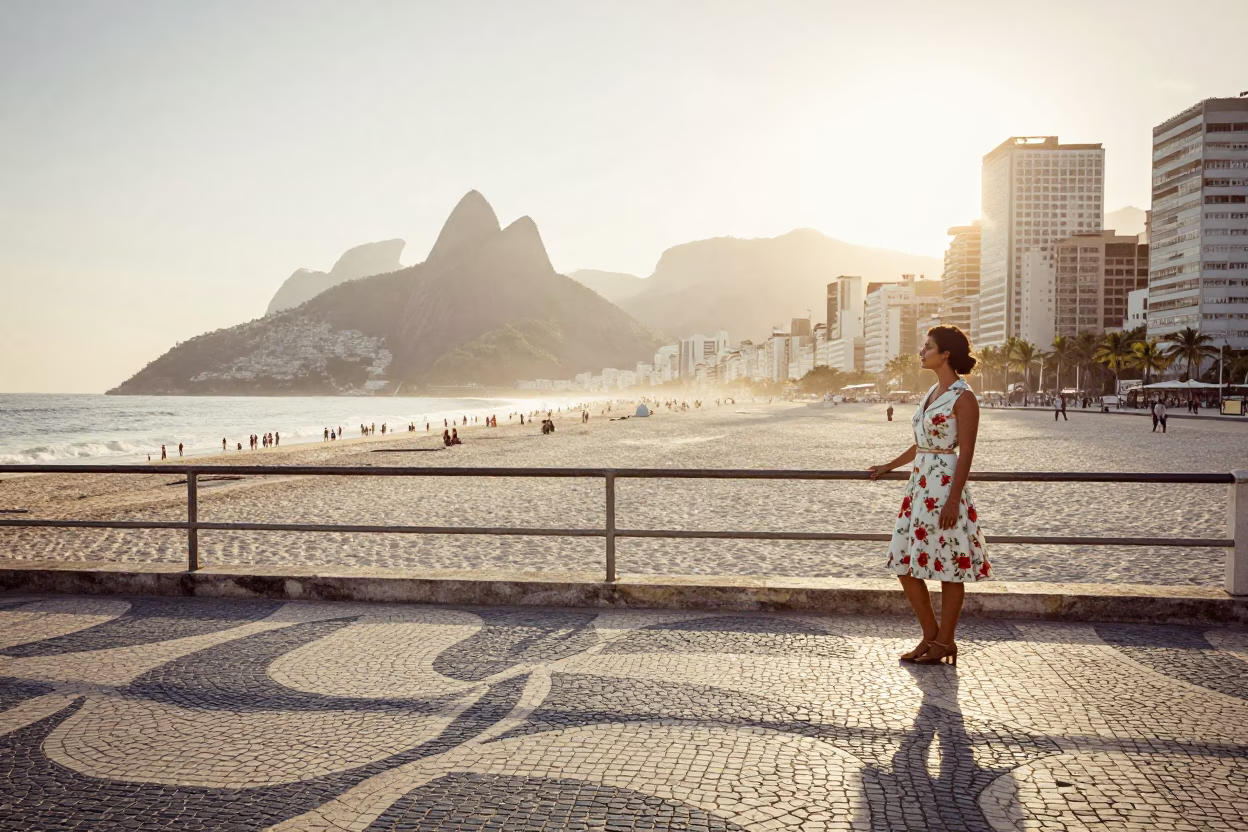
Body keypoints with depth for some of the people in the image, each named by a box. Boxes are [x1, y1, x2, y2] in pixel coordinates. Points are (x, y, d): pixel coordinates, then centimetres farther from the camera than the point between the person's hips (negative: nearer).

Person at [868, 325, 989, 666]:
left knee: (948, 566, 2)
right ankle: (931, 634, 22)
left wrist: (953, 500, -19)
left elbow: (966, 452, -14)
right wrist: (889, 466, 32)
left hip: (944, 486, -9)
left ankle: (945, 642, 14)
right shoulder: (933, 392, 15)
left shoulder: (963, 397, -10)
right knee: (905, 564, 9)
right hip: (919, 484, 9)